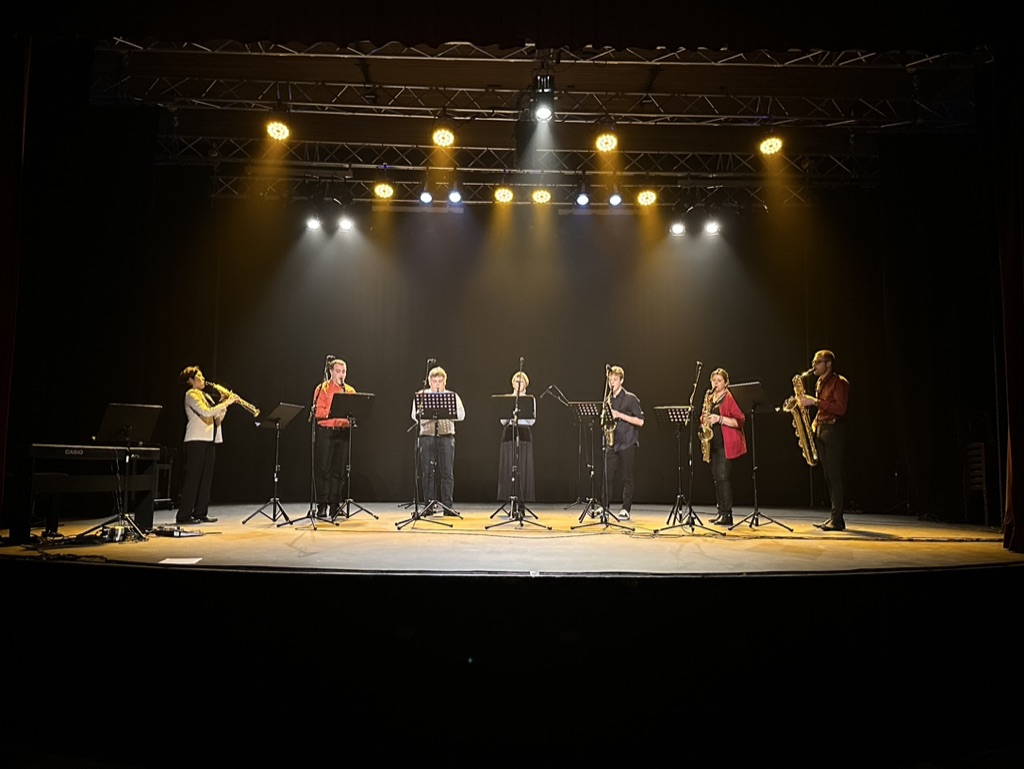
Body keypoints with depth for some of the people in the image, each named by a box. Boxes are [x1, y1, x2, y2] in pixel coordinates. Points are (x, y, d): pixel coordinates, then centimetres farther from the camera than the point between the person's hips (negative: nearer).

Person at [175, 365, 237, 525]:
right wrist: (226, 403, -15)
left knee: (206, 477, 8)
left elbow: (217, 418, 16)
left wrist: (224, 404, 2)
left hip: (209, 440, 9)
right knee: (193, 477, -7)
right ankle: (183, 515, -4)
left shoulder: (205, 396, 21)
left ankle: (200, 513, 12)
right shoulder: (191, 394, -5)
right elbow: (206, 412, -20)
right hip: (196, 440, -9)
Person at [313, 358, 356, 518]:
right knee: (323, 469, -2)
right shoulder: (322, 389, 2)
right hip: (325, 432, -3)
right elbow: (318, 411, -7)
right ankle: (322, 506, 4)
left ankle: (334, 505, 11)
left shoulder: (350, 390, 13)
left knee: (339, 470, 5)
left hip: (343, 432, 3)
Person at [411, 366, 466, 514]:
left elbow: (461, 415, -2)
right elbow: (415, 415, -4)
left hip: (446, 436, 0)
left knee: (447, 473, -2)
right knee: (428, 473, 1)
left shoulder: (452, 396, 11)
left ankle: (447, 506, 2)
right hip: (427, 436, 0)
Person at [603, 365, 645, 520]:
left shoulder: (630, 398, -3)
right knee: (607, 475, -2)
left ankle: (625, 509, 9)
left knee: (628, 478, 2)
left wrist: (620, 415, -16)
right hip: (612, 443, 4)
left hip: (628, 443, -4)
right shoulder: (608, 399, 13)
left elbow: (640, 421, -8)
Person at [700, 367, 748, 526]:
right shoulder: (710, 399, 17)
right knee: (716, 477, 7)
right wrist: (705, 420, 2)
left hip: (726, 444, -7)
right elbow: (704, 418, 25)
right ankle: (721, 512, 13)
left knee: (723, 476, -12)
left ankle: (727, 514, -10)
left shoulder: (730, 398, -5)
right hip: (713, 443, 7)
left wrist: (720, 419, -20)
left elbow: (739, 421, -11)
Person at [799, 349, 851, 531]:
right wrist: (814, 425, 10)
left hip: (834, 431, -8)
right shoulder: (819, 383, 19)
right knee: (828, 476, 8)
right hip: (820, 431, 8)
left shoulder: (839, 382, -7)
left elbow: (840, 408, -19)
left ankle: (837, 519, -9)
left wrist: (815, 402, -22)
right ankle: (835, 517, 13)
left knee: (834, 476, -10)